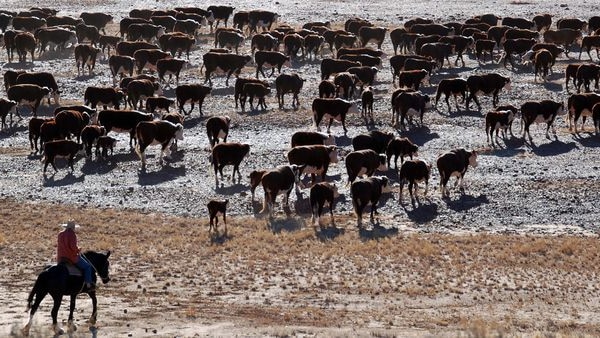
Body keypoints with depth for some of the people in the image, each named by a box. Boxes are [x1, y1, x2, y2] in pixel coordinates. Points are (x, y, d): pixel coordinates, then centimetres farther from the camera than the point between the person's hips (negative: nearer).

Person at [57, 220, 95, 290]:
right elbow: (73, 246, -25)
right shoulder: (72, 234, -16)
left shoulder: (60, 234, 6)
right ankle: (88, 284, 0)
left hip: (61, 258, 7)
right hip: (72, 257, -7)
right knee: (87, 266, 7)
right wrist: (78, 250, -4)